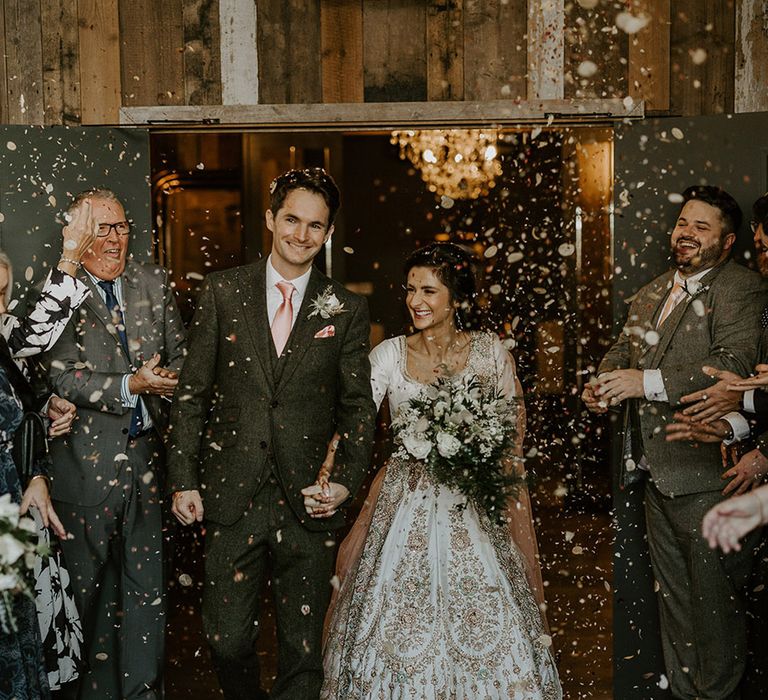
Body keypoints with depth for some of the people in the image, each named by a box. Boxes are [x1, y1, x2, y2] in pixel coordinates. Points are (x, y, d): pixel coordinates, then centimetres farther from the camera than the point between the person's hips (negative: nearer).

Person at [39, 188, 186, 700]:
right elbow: (63, 375, -14)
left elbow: (179, 359, 9)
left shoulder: (155, 283, 8)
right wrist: (131, 385, -23)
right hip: (87, 461, -3)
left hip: (149, 455, 3)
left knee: (149, 585, 11)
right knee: (86, 583, 12)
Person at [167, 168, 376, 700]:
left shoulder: (348, 311, 3)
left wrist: (349, 479, -7)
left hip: (309, 501, 0)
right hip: (231, 497, 0)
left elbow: (359, 405, 7)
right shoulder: (223, 292, 3)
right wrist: (183, 479, -1)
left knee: (303, 651, 8)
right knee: (228, 640, 7)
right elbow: (192, 392, 4)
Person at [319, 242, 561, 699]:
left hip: (474, 515, -1)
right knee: (400, 635, 4)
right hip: (404, 514, 1)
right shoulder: (388, 355, 0)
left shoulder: (491, 353, -2)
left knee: (482, 635, 1)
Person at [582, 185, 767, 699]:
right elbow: (625, 347, 19)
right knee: (674, 596, 19)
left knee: (715, 600, 3)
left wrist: (648, 382, -29)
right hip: (658, 475, 8)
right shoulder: (654, 293, 17)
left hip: (707, 478, -8)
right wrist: (604, 382, -4)